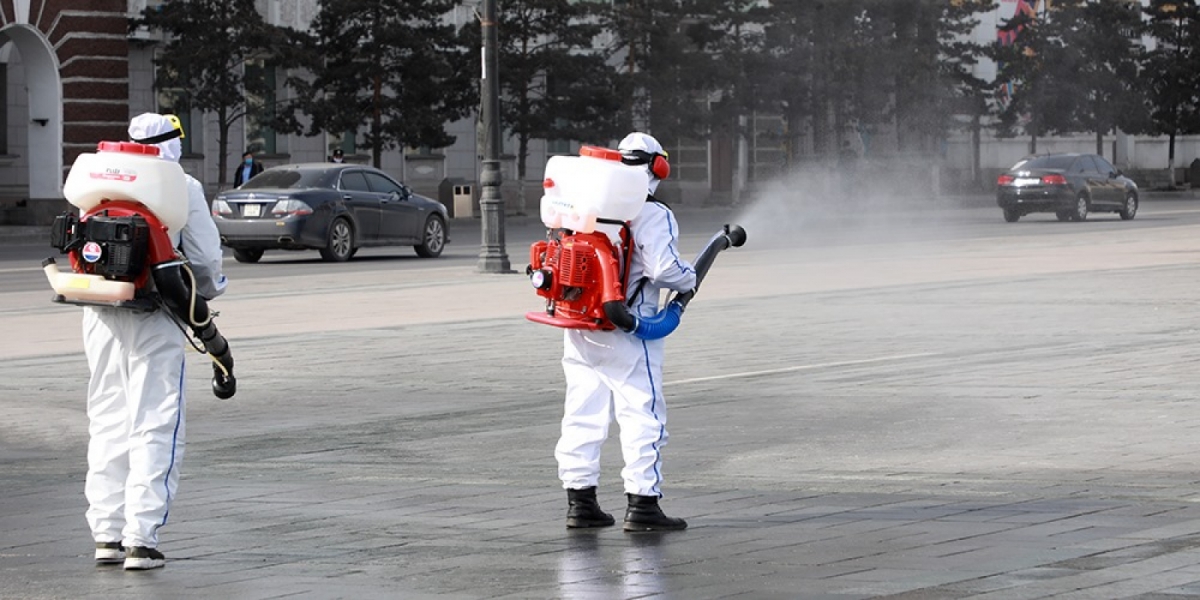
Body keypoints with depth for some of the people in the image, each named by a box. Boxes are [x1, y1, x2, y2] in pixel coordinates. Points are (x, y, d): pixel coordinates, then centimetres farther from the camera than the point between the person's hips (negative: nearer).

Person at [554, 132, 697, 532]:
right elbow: (664, 267, -18)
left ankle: (579, 500, 14)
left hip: (578, 331, 7)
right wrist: (688, 279, 0)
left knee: (583, 412, 11)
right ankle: (641, 504, -2)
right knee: (642, 415, -1)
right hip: (625, 333, -7)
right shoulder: (653, 216, -11)